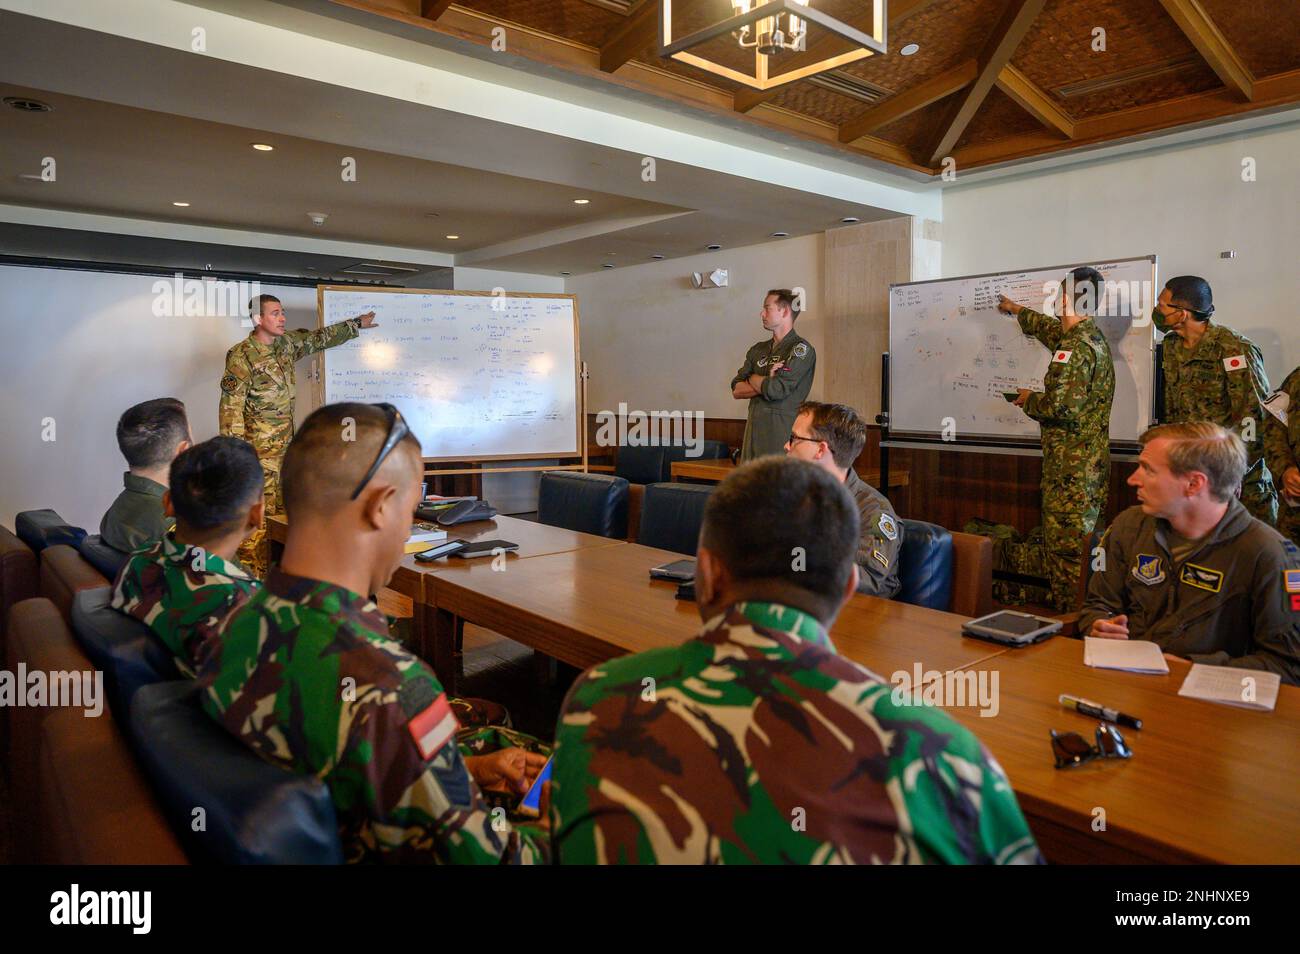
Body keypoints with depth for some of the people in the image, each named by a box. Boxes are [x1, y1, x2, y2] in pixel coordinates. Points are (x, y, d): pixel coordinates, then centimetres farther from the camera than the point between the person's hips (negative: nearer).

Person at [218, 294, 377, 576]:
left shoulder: (286, 344, 9)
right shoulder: (241, 356, -12)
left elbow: (320, 338, 26)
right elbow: (231, 406, -14)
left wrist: (356, 324, 32)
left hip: (285, 445, 8)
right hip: (259, 449, -8)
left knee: (283, 511, 12)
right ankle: (252, 580, -2)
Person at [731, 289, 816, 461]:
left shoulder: (801, 349, -7)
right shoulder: (758, 349, 15)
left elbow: (775, 390, -17)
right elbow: (736, 390, 6)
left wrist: (753, 379, 2)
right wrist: (765, 383, -10)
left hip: (782, 433, -6)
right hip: (753, 431, 6)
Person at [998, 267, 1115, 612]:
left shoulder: (1075, 347, -17)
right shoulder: (1092, 337, 14)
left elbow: (1061, 406, -25)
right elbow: (1051, 328, 36)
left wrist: (1029, 401, -5)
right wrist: (1017, 310, 50)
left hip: (1070, 466, -10)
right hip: (1093, 462, 10)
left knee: (1065, 547, -5)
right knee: (1083, 544, 14)